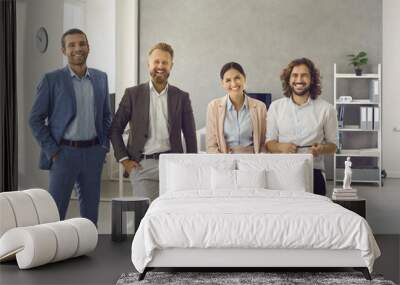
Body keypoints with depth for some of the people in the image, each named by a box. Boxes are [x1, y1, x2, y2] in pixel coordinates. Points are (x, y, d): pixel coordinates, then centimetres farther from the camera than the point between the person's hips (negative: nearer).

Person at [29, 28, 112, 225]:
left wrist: (104, 145, 7)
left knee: (90, 209, 10)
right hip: (64, 153, -4)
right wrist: (52, 150, -9)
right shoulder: (52, 80, -4)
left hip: (93, 153, 4)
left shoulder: (100, 78, 8)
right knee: (55, 211, -1)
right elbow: (35, 119, -3)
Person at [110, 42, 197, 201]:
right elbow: (115, 129, 9)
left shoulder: (181, 97, 9)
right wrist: (123, 159, 1)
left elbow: (190, 136, 12)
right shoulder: (133, 94, 6)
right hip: (141, 165, -1)